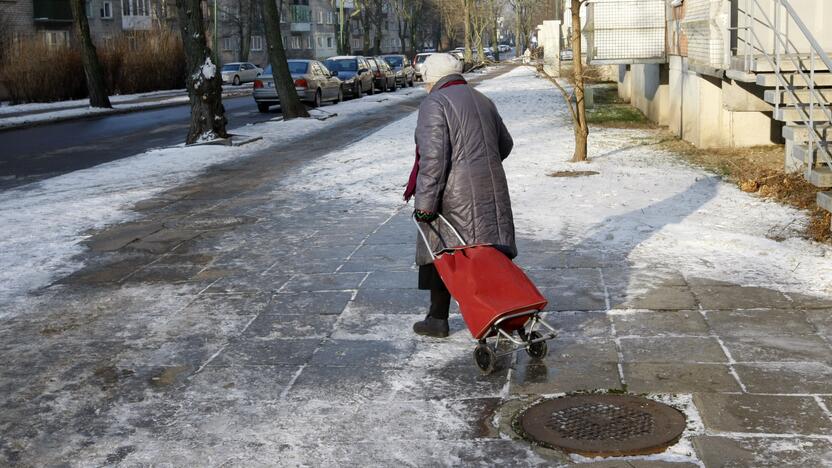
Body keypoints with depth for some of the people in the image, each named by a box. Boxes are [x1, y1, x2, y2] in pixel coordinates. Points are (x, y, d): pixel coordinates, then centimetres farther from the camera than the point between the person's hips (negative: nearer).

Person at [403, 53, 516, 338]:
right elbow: (505, 145, 26)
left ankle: (438, 319, 16)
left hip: (454, 194, -6)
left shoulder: (434, 103, -8)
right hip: (492, 187, 7)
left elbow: (433, 157, -18)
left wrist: (425, 204, -17)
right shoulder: (482, 101, 16)